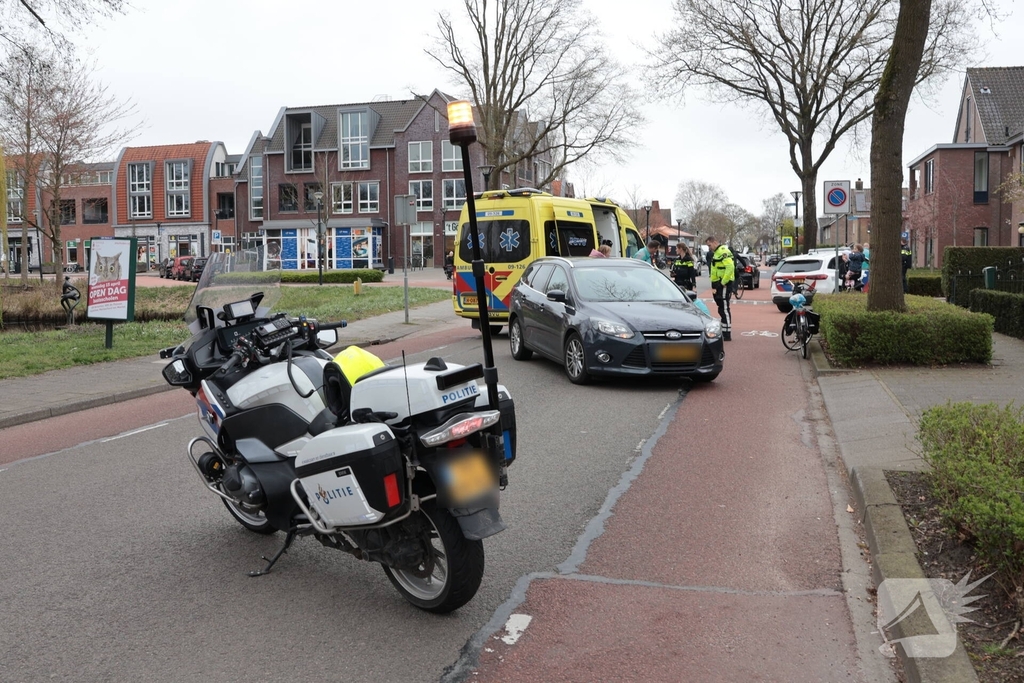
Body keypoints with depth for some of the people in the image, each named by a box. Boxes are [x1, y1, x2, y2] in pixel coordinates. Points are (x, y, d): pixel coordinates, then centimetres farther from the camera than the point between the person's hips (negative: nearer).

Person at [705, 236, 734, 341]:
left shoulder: (723, 252, -14)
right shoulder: (716, 253, 19)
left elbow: (730, 267, -25)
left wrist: (723, 282, -22)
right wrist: (714, 283, 17)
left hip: (724, 284, -10)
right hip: (719, 284, 10)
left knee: (724, 309, -8)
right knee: (722, 309, 14)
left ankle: (727, 334, -6)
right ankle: (723, 332, 22)